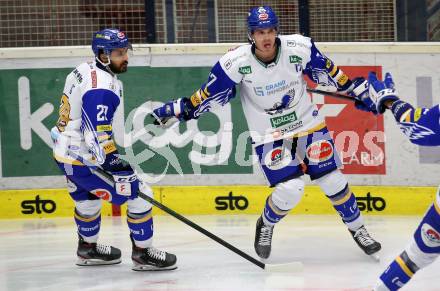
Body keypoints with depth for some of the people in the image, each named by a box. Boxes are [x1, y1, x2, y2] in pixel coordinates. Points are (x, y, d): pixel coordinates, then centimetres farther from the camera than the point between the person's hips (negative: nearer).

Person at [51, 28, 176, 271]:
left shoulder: (85, 70, 6)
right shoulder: (102, 88, -25)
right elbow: (96, 138, -30)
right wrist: (117, 165, -31)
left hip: (65, 154, 10)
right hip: (85, 160, -10)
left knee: (88, 198, 32)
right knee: (139, 194, -5)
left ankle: (88, 249, 49)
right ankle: (142, 253, 3)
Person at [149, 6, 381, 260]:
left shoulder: (299, 48, -18)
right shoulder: (236, 62, -21)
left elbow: (327, 71, 0)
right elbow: (211, 93, -8)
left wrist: (355, 88, 5)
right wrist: (180, 109, -9)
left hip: (308, 124, 2)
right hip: (269, 134, -2)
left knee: (332, 180, 2)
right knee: (290, 188, -16)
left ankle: (358, 229, 26)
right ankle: (266, 226, 14)